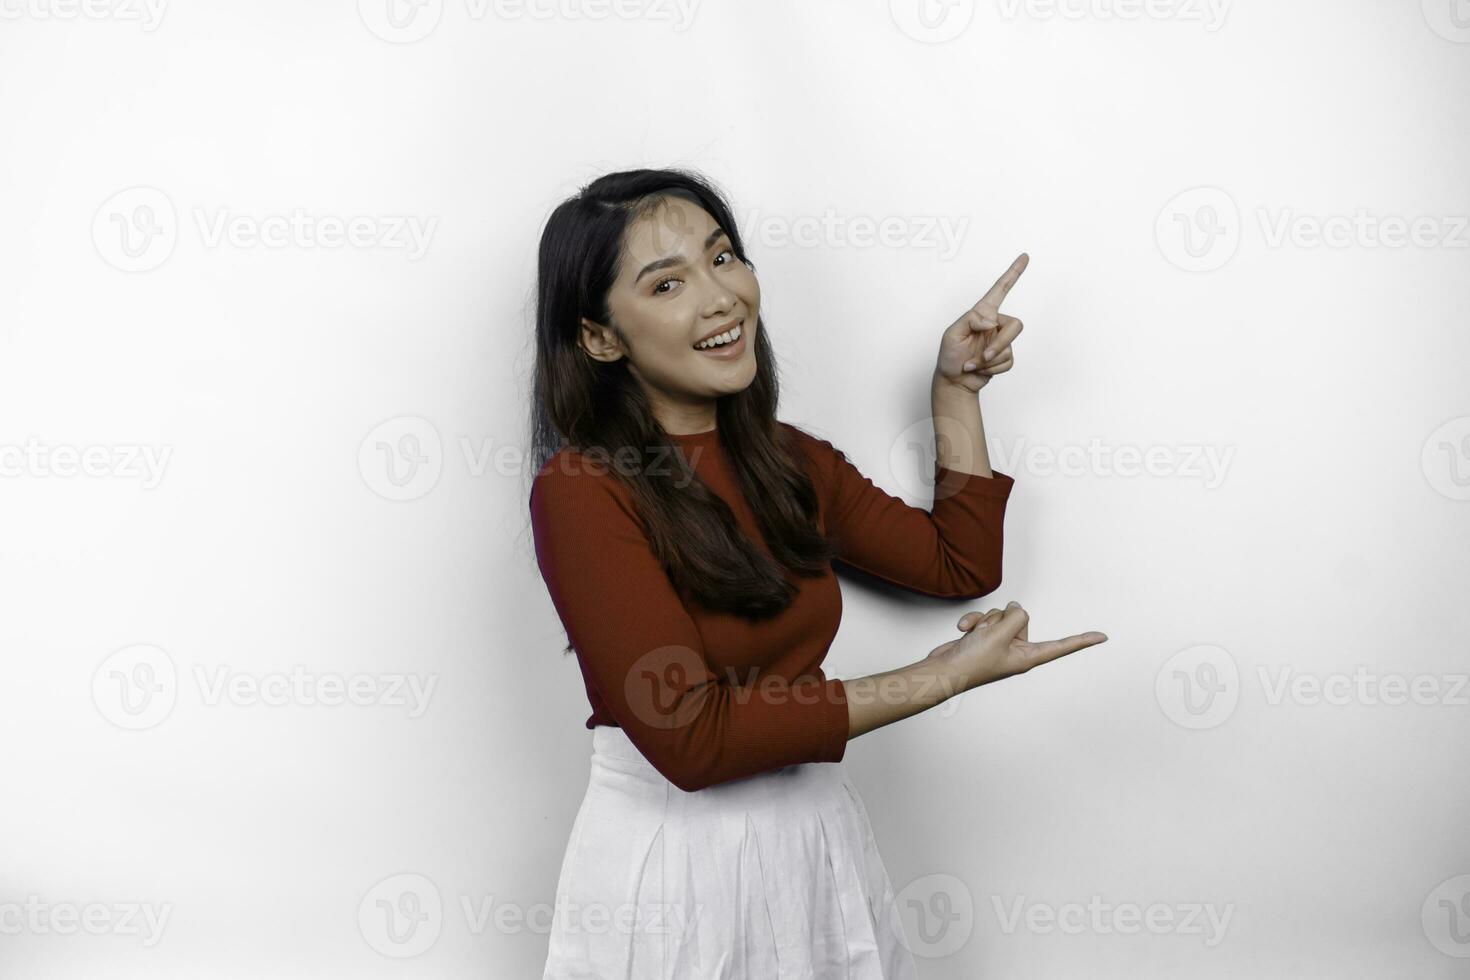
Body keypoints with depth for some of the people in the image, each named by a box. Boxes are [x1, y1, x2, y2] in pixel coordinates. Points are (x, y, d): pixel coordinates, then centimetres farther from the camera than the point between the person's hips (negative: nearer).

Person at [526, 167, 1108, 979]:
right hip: (675, 865, -6)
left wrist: (956, 387, 9)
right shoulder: (581, 491, -17)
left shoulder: (789, 461, 4)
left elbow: (961, 562, 14)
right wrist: (942, 678, -19)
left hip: (821, 846, 7)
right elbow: (689, 738, -22)